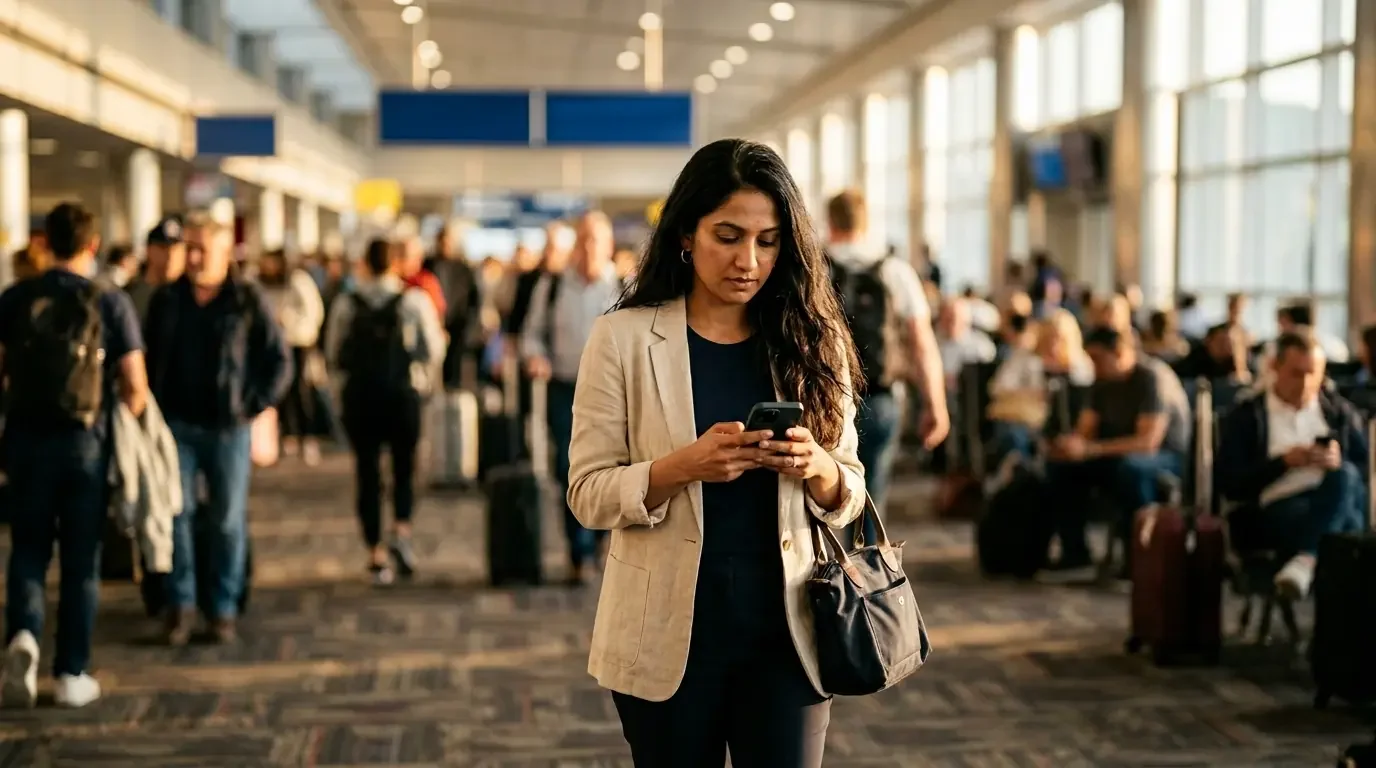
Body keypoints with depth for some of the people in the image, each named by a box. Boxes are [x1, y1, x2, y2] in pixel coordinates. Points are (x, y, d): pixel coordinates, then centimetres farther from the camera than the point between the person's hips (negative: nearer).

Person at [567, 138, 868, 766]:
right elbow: (588, 494, -7)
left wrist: (818, 469, -17)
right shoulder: (623, 338, -4)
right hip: (668, 633, -1)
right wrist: (681, 467, -24)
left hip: (786, 629, 1)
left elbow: (849, 495, 6)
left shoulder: (811, 342, 2)